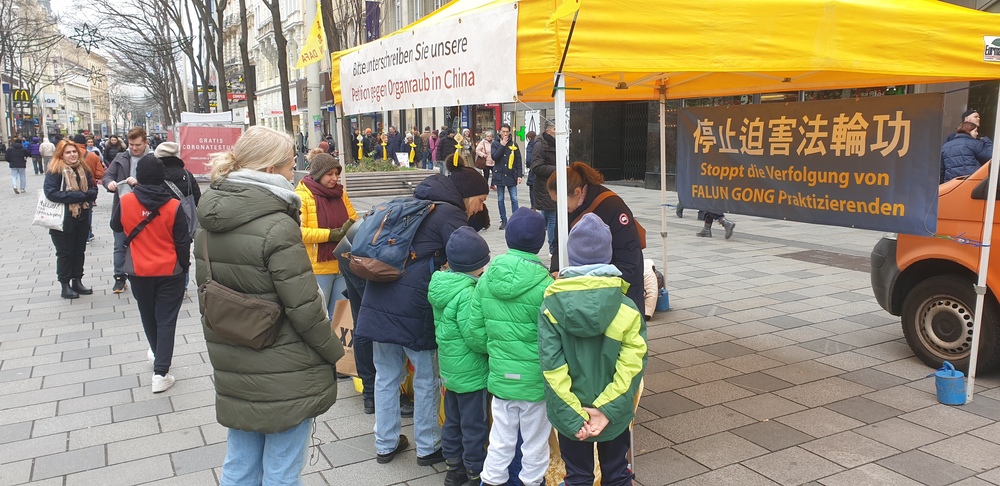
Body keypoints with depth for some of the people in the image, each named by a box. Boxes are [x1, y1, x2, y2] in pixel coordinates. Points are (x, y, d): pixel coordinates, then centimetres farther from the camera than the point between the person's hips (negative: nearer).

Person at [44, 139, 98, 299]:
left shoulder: (83, 169, 6)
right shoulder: (54, 171, -11)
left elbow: (94, 190, 7)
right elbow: (51, 193, -22)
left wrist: (87, 195, -17)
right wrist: (79, 195, -22)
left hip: (83, 218, 6)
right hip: (63, 220, -5)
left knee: (79, 251, 14)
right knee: (65, 253, 4)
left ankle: (77, 281, 26)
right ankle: (65, 285, 14)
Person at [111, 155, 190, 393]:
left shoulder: (126, 202, -9)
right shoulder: (173, 206, -15)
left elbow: (115, 226, 12)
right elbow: (182, 242, -9)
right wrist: (185, 266, 7)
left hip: (139, 271, 3)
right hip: (169, 272, -2)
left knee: (148, 316, 23)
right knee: (166, 320, 3)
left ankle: (157, 353, 45)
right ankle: (160, 372, -2)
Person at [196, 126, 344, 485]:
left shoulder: (208, 223, 4)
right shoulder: (277, 227, -20)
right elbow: (304, 309, -20)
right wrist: (337, 355, -5)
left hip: (233, 374, 7)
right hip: (284, 378, -7)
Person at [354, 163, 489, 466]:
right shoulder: (451, 214, -5)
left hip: (378, 301, 8)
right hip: (412, 307, -8)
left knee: (386, 376, 17)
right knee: (427, 380, 9)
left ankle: (385, 445, 27)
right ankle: (428, 448, 21)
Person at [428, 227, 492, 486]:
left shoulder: (441, 284, -1)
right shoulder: (467, 294, -27)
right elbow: (475, 336, -26)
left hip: (449, 367, 8)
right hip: (471, 372, -8)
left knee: (452, 420, 21)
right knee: (475, 425, 8)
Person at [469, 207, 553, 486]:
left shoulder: (487, 280, -5)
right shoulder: (544, 285, -19)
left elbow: (476, 332, 0)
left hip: (500, 377, 4)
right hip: (535, 379, -4)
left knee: (501, 439, 19)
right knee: (535, 442, 16)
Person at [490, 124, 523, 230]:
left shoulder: (514, 144, 5)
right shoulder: (495, 144, 3)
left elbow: (518, 161, 6)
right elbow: (494, 157, -10)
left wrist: (519, 175, -1)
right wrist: (502, 145, -13)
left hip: (511, 176, 0)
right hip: (499, 175, 0)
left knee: (514, 199, -4)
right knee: (500, 200, 6)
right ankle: (503, 221, 16)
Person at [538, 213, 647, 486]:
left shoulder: (551, 307, -17)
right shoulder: (627, 308, -16)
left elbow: (552, 368, -19)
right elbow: (632, 365, -19)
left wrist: (573, 417, -14)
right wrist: (606, 410, -16)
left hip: (570, 415, 0)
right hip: (614, 415, 0)